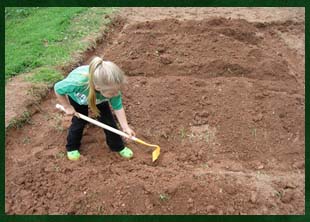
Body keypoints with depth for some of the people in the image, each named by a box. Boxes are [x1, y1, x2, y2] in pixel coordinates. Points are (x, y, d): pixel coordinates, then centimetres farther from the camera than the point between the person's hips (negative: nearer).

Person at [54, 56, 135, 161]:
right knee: (79, 122, 2)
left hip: (99, 98, 2)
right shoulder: (77, 82, -50)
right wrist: (67, 107, -18)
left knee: (108, 120, 0)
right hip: (77, 96, -1)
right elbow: (58, 89, -28)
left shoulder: (112, 88, -40)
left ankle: (118, 147, 21)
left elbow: (118, 107, -21)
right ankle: (72, 147, 29)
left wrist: (125, 127, -23)